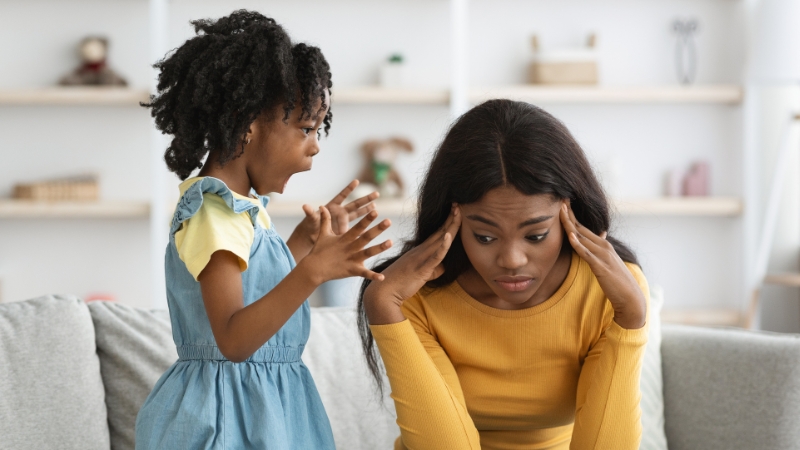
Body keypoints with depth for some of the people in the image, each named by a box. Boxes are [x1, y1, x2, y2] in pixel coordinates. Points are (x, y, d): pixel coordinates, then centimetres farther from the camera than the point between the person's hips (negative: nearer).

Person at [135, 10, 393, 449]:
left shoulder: (243, 207, 11)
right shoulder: (214, 213, -18)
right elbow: (233, 339, -28)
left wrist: (308, 239, 18)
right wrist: (313, 271, -37)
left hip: (263, 408, 9)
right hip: (229, 414, -9)